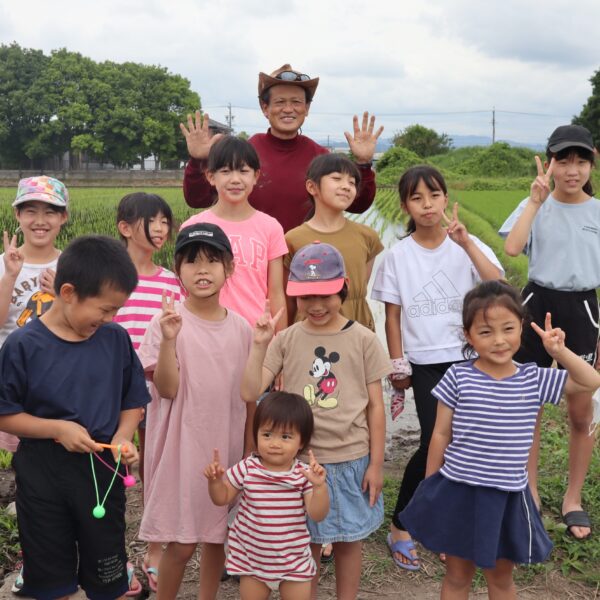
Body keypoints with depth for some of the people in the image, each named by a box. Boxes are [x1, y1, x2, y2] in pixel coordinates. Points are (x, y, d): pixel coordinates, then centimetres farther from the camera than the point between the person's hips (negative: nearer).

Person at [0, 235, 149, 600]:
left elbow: (134, 402, 6)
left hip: (102, 470, 2)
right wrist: (58, 428, -19)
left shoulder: (116, 340, -4)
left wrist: (122, 437, -12)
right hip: (42, 473, -1)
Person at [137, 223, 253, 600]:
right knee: (181, 544, 2)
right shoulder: (168, 322, -10)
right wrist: (169, 339, -29)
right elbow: (167, 389, -16)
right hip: (182, 448, -4)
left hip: (228, 449, 4)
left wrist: (250, 451, 10)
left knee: (218, 535, 15)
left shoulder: (241, 328, 2)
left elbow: (248, 396, 8)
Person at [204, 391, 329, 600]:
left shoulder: (303, 474, -13)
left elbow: (317, 514, -19)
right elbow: (222, 498, 1)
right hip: (252, 560, 1)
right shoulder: (247, 469, -10)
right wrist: (215, 480, -19)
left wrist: (319, 486, -33)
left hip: (293, 562, -1)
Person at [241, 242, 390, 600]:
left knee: (348, 539, 15)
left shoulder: (363, 340, -5)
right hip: (301, 459, 0)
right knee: (307, 542, 14)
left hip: (351, 460, 0)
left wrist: (376, 464, -2)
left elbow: (375, 406, -1)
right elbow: (251, 392, -10)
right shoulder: (286, 340, -3)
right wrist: (260, 343, -18)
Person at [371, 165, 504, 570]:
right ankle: (401, 526, 10)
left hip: (468, 357, 1)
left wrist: (466, 242, -26)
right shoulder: (399, 256, -2)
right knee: (435, 444, -9)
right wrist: (398, 364, 1)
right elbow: (393, 314, 2)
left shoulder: (468, 245, -3)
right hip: (425, 363, -1)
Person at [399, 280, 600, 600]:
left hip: (507, 497, 2)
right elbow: (441, 436, -3)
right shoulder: (458, 377, -10)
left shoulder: (534, 379, -4)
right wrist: (430, 489, 2)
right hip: (458, 493, -1)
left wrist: (559, 351, -15)